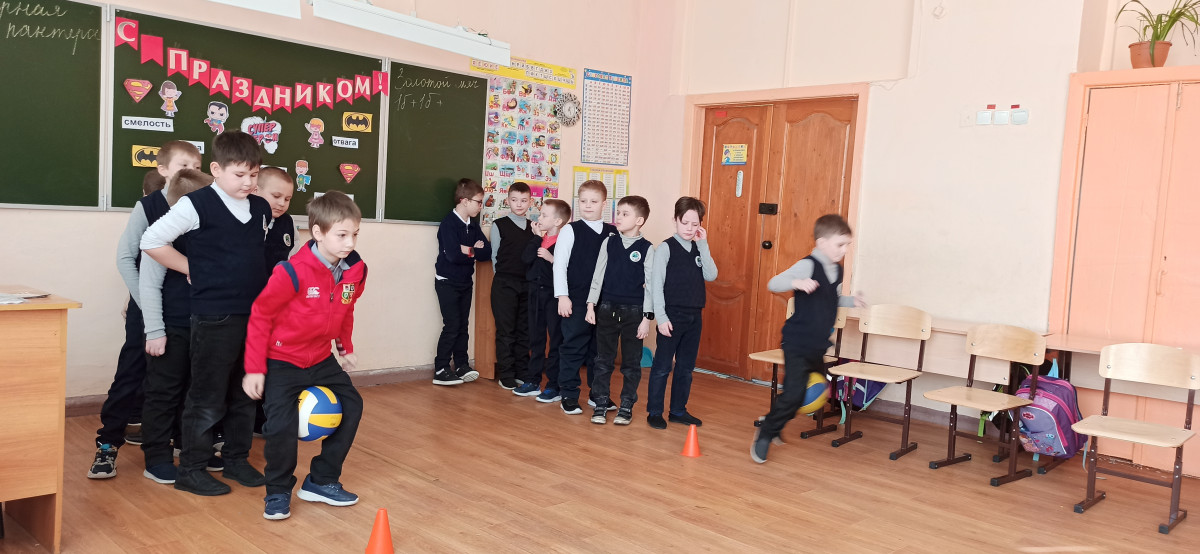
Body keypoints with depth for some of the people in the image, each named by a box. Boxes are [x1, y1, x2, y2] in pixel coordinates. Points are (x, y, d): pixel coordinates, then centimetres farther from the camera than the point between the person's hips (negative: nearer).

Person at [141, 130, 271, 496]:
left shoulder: (262, 210, 8)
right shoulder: (197, 205, -9)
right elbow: (151, 241, -9)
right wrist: (192, 268, -5)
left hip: (255, 314, 6)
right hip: (214, 317, -6)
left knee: (246, 393, 14)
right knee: (207, 397, 2)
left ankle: (236, 459, 28)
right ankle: (191, 470, 15)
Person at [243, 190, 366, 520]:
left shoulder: (355, 270, -9)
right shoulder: (292, 272, -27)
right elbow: (260, 316, -17)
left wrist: (346, 347, 15)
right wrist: (254, 369, -15)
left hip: (321, 360, 6)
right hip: (282, 362, -6)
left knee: (351, 406, 6)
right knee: (282, 425, -16)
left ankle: (322, 481, 21)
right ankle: (278, 492, 11)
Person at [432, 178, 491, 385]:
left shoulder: (473, 225, 7)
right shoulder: (449, 224, -16)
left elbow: (487, 252, -1)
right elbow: (453, 255, -26)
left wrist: (469, 251, -17)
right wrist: (475, 251, -10)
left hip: (466, 282, 7)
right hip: (447, 283, -7)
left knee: (463, 325, 9)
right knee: (452, 326, -7)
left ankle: (461, 366, 17)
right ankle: (440, 370, 0)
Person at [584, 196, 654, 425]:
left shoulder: (646, 249, -5)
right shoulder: (609, 243, 2)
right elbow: (598, 275, 5)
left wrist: (647, 317, -7)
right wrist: (591, 305, 0)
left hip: (633, 312, -2)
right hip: (607, 309, 2)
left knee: (631, 363, 7)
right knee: (603, 360, 8)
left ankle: (626, 407, 19)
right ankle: (600, 405, 18)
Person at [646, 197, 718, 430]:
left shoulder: (699, 249, 9)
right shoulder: (665, 248, -7)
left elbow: (711, 275, -5)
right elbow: (656, 285, -10)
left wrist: (704, 245, -8)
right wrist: (661, 317, -16)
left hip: (694, 317, 6)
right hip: (672, 316, -6)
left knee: (686, 367, 13)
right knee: (662, 366, 0)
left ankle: (678, 410, 24)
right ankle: (654, 412, 11)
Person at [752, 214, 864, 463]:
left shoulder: (837, 270, 9)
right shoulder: (807, 265, -16)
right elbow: (773, 284, -27)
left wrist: (851, 301, 9)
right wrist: (797, 283, -44)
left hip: (821, 345, 8)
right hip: (798, 343, -8)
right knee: (793, 394, -13)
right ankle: (764, 435, 6)